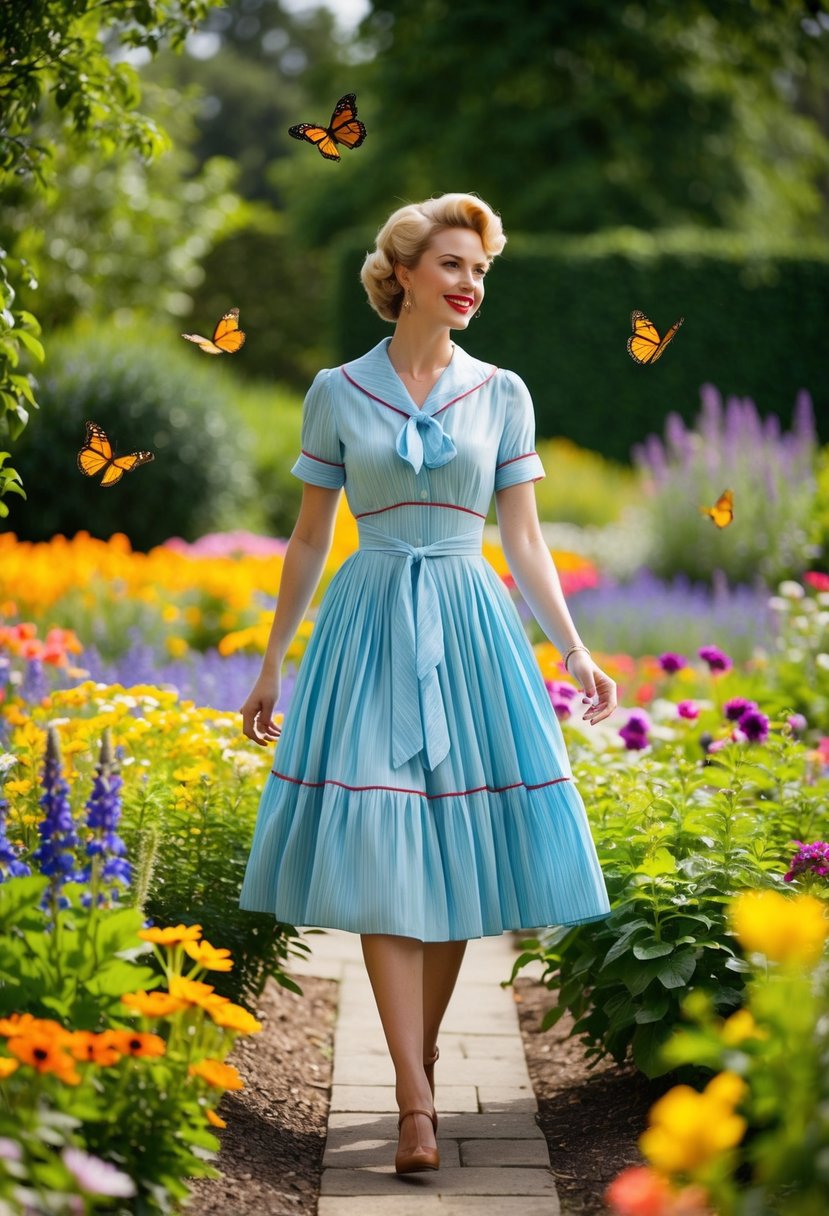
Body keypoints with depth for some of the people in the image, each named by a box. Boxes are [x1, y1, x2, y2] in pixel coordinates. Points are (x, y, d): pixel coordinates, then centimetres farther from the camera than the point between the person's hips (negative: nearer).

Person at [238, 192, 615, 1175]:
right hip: (368, 627, -1)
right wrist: (271, 667, 8)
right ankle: (416, 1104, -10)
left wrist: (573, 649, -4)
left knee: (453, 855, 2)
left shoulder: (502, 394, 7)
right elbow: (308, 539, 8)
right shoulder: (338, 392, 4)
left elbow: (524, 541, 7)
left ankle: (421, 1059, 19)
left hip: (469, 629, 2)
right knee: (377, 858, -9)